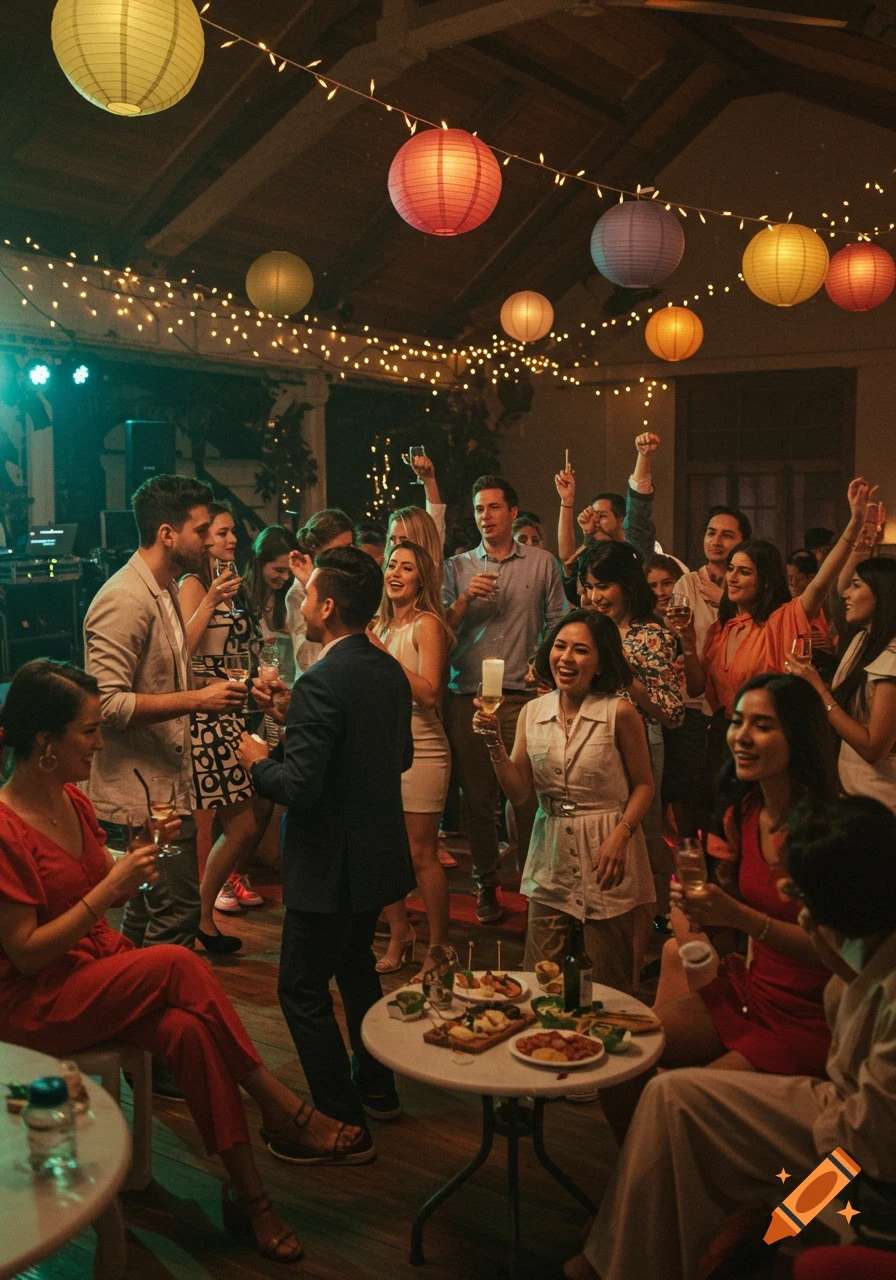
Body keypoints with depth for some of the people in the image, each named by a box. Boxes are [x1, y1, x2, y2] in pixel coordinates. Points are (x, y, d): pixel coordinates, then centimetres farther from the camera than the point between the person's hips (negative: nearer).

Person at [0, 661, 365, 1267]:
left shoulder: (73, 801, 5)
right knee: (180, 963, -28)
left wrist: (139, 857, -4)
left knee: (189, 1030, -24)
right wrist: (109, 888, -22)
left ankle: (248, 1193, -17)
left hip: (103, 968, 7)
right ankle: (280, 1105, -15)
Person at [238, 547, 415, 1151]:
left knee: (303, 991, 5)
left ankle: (342, 1124, 15)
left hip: (330, 865, -9)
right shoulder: (391, 671, 2)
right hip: (379, 851, 9)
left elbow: (299, 787, -29)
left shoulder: (322, 682, -25)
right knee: (355, 965, 26)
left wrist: (258, 762, -7)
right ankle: (377, 1086, 41)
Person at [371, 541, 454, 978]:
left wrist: (382, 654, -19)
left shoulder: (427, 624, -8)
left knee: (421, 855, -3)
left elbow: (429, 692, -19)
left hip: (420, 750, -7)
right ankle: (399, 934, 25)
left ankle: (438, 947, 10)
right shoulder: (379, 626, 13)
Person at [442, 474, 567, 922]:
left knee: (528, 794, -3)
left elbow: (558, 625, 5)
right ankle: (486, 883, 18)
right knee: (477, 796, 5)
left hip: (523, 696, -1)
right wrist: (464, 600, -10)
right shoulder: (458, 567, 11)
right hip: (468, 696, 2)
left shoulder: (541, 563, 8)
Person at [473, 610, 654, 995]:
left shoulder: (619, 712, -9)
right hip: (551, 857, 4)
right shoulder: (533, 713, 3)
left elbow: (644, 784, -1)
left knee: (608, 985, 7)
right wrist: (493, 742, -11)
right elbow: (518, 791, 1)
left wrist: (621, 835, -15)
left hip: (605, 854, -3)